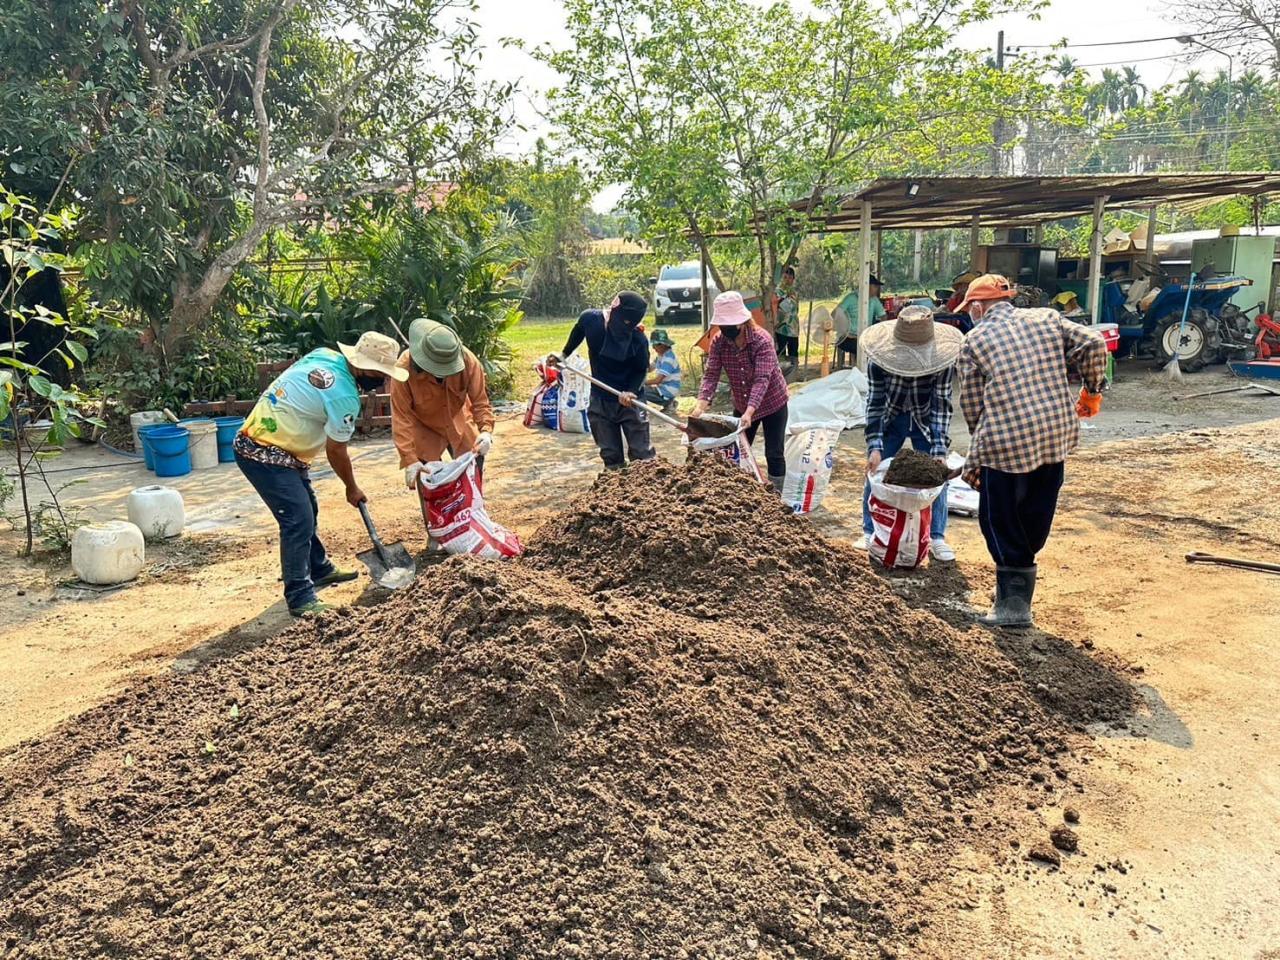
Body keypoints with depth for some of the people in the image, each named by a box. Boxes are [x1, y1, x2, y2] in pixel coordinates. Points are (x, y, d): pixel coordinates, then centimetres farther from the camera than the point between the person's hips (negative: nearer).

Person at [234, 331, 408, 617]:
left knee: (307, 511, 21)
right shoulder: (344, 396, -23)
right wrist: (352, 489, 4)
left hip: (258, 438, 10)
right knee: (298, 521, -12)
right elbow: (336, 452, -12)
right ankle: (301, 599, -7)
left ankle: (319, 570, 37)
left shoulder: (325, 356, 2)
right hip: (266, 455, -10)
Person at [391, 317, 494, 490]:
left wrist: (486, 430, -39)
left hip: (459, 423, 2)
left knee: (474, 471, 9)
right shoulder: (404, 368, -33)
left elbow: (480, 401, -20)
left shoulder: (468, 360, -28)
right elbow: (401, 416, -29)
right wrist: (409, 459, -34)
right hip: (424, 429, -2)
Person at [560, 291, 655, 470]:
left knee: (642, 454, 0)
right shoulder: (589, 319, -14)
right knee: (610, 455, 10)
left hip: (629, 400, -3)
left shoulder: (638, 340, -21)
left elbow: (641, 370, -8)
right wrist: (564, 354, 21)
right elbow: (577, 333, 11)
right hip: (600, 400, 3)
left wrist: (631, 391, -25)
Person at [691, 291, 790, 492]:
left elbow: (762, 379, -35)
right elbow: (711, 374, -18)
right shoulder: (718, 342, -13)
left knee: (774, 454, -2)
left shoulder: (762, 341, -27)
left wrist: (749, 412, -46)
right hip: (742, 406, 5)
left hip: (772, 404, -5)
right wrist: (701, 404, -34)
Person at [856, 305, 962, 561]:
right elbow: (874, 403, -23)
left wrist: (940, 451, -33)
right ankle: (870, 533, 14)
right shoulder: (879, 359, -28)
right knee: (875, 472, -1)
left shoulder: (941, 359, -28)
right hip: (889, 419, 0)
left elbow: (941, 405, -24)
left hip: (926, 422, 0)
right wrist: (874, 447, -32)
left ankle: (937, 538, 6)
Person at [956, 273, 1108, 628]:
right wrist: (1093, 390, 16)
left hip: (1005, 442, -5)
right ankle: (1017, 581, 30)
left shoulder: (974, 340, 1)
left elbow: (973, 406, 3)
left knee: (1001, 523, 8)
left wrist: (974, 460, 14)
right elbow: (1093, 344, 1)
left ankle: (1014, 603, 10)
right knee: (1036, 518, 19)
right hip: (1057, 435, 5)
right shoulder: (1046, 318, 11)